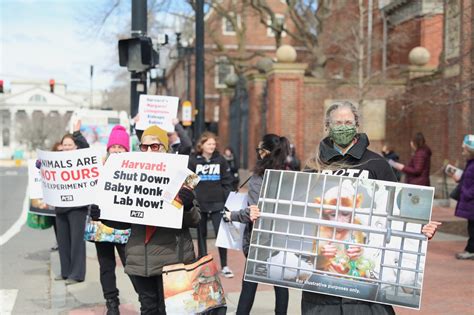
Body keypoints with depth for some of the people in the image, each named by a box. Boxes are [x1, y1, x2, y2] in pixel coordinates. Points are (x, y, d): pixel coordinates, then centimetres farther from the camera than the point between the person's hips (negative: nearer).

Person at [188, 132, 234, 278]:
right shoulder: (193, 160, 0)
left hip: (217, 203, 0)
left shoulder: (220, 160, 4)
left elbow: (227, 181, 5)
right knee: (201, 234, 10)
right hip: (199, 203, 0)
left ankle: (224, 266, 5)